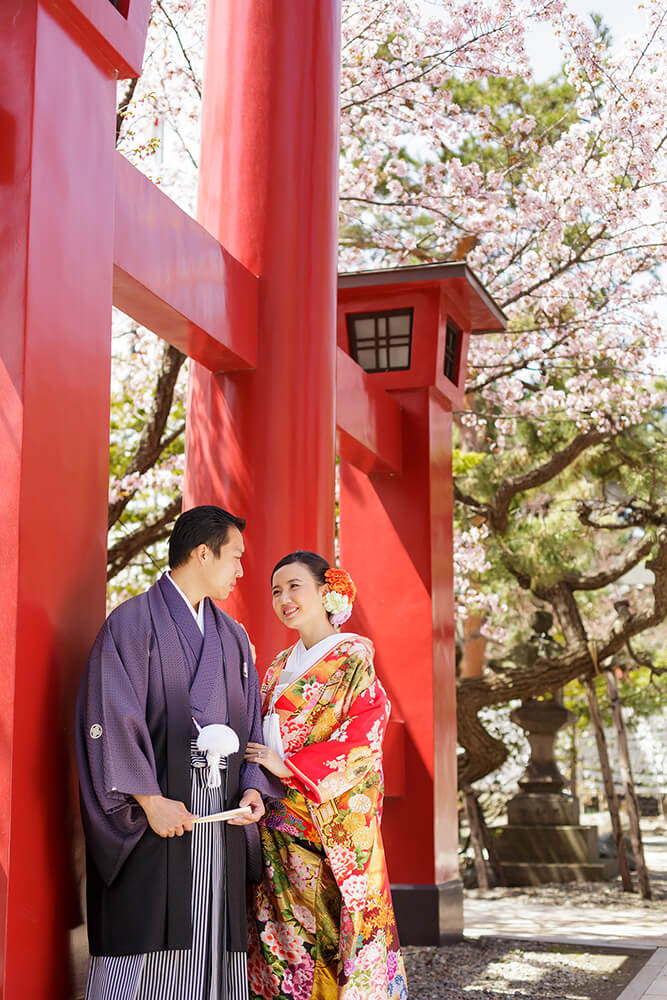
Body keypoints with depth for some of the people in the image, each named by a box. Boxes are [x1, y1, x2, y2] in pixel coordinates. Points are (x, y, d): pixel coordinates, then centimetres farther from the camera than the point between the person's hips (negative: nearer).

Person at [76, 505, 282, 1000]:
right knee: (144, 945, -7)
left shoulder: (233, 636, 18)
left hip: (221, 814, 6)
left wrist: (254, 786, 0)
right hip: (153, 818, -6)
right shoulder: (133, 623, -3)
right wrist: (150, 800, -17)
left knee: (214, 944, 5)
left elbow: (251, 718, 18)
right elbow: (111, 718, -11)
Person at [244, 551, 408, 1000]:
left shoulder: (353, 657, -5)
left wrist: (289, 765, -16)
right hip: (278, 820, 6)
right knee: (281, 931, 6)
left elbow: (361, 736, -14)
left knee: (326, 924, -4)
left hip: (329, 817, -6)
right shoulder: (280, 666, 15)